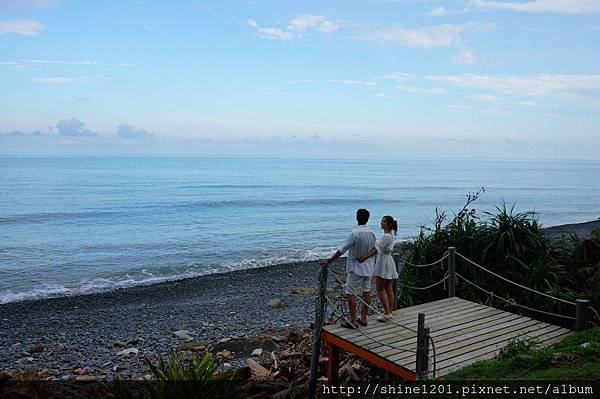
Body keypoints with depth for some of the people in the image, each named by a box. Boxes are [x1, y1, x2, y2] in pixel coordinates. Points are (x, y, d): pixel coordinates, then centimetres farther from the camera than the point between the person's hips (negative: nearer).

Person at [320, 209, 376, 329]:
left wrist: (329, 260, -15)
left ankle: (353, 321, 0)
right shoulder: (372, 234, 1)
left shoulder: (355, 234, -20)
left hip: (356, 269, -7)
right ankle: (363, 318, 21)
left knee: (351, 294, -1)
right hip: (368, 268, 7)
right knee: (366, 292, 13)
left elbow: (342, 250, -20)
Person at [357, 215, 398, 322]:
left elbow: (377, 248, -31)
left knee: (380, 289, -3)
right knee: (389, 289, 11)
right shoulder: (390, 235, 13)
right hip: (389, 262, 10)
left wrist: (365, 257, -40)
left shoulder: (386, 236, -18)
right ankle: (389, 312, 16)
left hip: (384, 264, -10)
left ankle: (387, 313, -1)